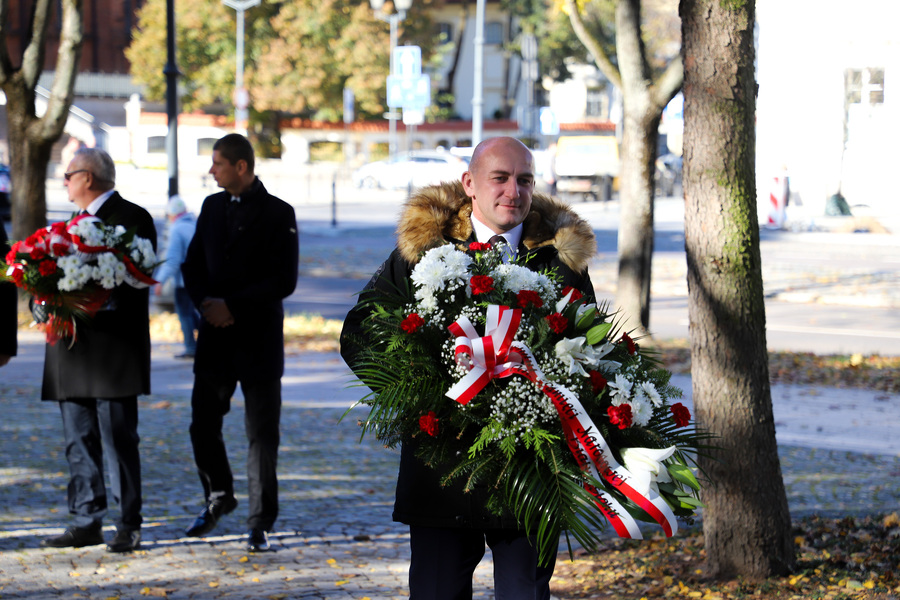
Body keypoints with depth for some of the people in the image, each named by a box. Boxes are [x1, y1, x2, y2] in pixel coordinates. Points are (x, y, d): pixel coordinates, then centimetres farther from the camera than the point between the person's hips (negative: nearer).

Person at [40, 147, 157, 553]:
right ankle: (86, 523, 12)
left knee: (119, 439, -5)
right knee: (79, 441, 8)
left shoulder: (131, 219, -5)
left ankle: (129, 526, 0)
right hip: (74, 350, 8)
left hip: (114, 347, -8)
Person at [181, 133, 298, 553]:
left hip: (259, 339, -4)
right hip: (215, 337, 4)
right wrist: (205, 302, -8)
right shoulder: (212, 207, 11)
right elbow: (193, 265, 12)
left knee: (262, 434, 0)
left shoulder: (278, 214, -6)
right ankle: (219, 496, 28)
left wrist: (232, 305, -14)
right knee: (203, 425, 4)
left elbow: (284, 281, -11)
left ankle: (260, 523, 8)